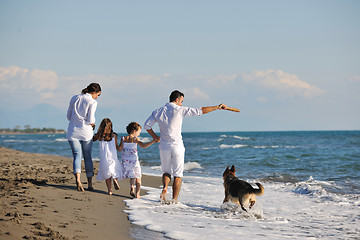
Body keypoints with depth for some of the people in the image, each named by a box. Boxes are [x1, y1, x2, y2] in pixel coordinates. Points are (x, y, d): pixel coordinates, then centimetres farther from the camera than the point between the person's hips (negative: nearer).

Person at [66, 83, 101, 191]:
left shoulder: (74, 98, 8)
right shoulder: (92, 102, -6)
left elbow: (69, 116, 9)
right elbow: (90, 120, -12)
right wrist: (93, 125, 9)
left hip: (73, 132, 3)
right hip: (86, 132, -2)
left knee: (77, 155, -1)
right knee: (87, 156, 11)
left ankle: (77, 178, -26)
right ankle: (90, 183, 14)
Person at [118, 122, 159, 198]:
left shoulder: (123, 139, 0)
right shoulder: (135, 139, -11)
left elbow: (119, 149, 4)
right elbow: (143, 145, -25)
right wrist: (153, 141, -28)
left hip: (125, 161, 4)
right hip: (134, 161, -3)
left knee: (132, 176, 22)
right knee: (138, 177, 13)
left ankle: (132, 187, -5)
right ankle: (137, 194, 8)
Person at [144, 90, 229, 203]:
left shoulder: (158, 112, 5)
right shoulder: (180, 110, -7)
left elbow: (147, 126, 7)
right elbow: (200, 111, -6)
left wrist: (155, 137, 19)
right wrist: (218, 107, 1)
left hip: (164, 146, 3)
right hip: (177, 147, -3)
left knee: (166, 171, 18)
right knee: (178, 175, 5)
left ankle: (165, 187, -10)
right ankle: (174, 200, -1)